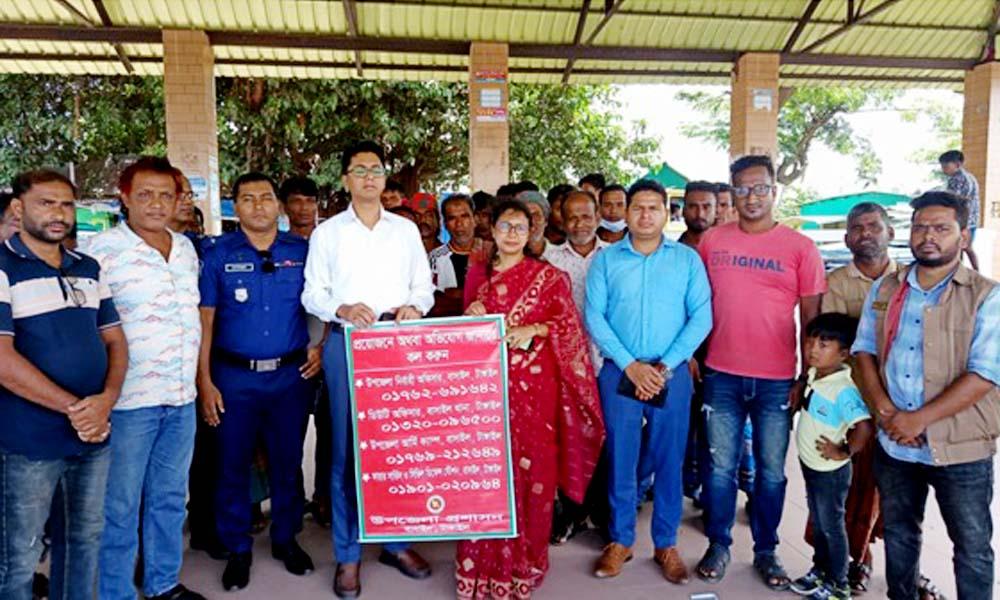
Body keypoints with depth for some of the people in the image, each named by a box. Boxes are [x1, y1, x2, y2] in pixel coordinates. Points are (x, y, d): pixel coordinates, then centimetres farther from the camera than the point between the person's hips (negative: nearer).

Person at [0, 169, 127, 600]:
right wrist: (73, 408, -16)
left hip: (95, 435, 6)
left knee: (85, 539, 18)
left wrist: (106, 399, -10)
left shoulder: (88, 269, 10)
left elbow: (114, 339, 9)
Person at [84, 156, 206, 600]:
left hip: (182, 398, 6)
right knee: (120, 507, 7)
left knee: (171, 498, 18)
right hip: (129, 399, -6)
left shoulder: (186, 248, 9)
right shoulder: (102, 249, -10)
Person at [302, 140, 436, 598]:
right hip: (346, 343, -1)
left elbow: (424, 286, 12)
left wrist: (415, 307, -10)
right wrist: (342, 309, -16)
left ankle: (396, 541, 22)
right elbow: (312, 294, 3)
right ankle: (348, 555, 15)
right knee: (347, 449, 2)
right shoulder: (327, 232, 8)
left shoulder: (406, 230, 13)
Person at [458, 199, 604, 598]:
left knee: (531, 465, 1)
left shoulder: (548, 276, 4)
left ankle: (525, 556, 17)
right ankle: (487, 557, 16)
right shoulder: (477, 275, 13)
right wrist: (469, 318, -4)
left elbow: (569, 323, -2)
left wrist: (533, 330, -16)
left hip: (534, 382, -2)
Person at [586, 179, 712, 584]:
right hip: (620, 372, 0)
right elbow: (594, 316, -2)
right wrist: (630, 364, -12)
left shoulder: (688, 259, 4)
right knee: (620, 458, 7)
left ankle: (666, 543, 23)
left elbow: (701, 317, -2)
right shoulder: (606, 260, 4)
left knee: (669, 460, 7)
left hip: (672, 374, 0)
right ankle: (620, 539, 23)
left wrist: (665, 366, -11)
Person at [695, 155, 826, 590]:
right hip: (721, 375, 1)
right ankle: (718, 545, 26)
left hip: (777, 380, 0)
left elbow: (812, 319, 1)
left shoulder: (800, 247, -1)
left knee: (771, 470, 11)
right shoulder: (711, 240, 3)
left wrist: (807, 376, -2)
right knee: (721, 467, 10)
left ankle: (766, 551, 28)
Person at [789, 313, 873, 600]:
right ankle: (819, 570, 40)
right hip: (810, 465, 8)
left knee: (832, 526, 9)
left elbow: (864, 427, -35)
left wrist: (843, 452, -25)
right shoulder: (815, 375, -3)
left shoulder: (843, 390, -28)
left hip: (830, 471, -8)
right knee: (817, 523, 22)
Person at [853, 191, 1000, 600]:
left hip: (960, 449, -4)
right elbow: (864, 349, 6)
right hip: (893, 444, 4)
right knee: (898, 534, 20)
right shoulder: (885, 289, 5)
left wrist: (920, 418, -20)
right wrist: (883, 407, -9)